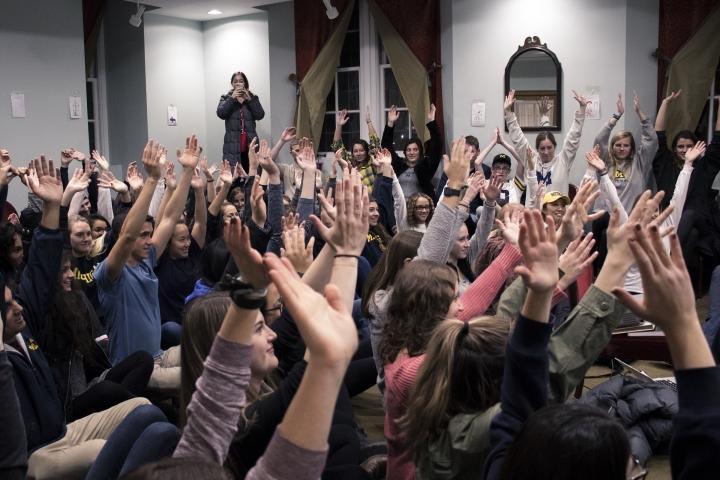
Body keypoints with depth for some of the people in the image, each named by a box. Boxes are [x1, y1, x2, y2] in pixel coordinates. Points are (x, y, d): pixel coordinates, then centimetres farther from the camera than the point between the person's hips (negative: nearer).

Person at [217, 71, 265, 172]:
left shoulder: (252, 98, 14)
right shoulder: (226, 98, 12)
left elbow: (260, 115, -1)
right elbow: (221, 113, -6)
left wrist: (249, 99, -8)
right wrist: (232, 98, -11)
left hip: (250, 145, 1)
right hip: (233, 146, -1)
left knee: (252, 173, -6)